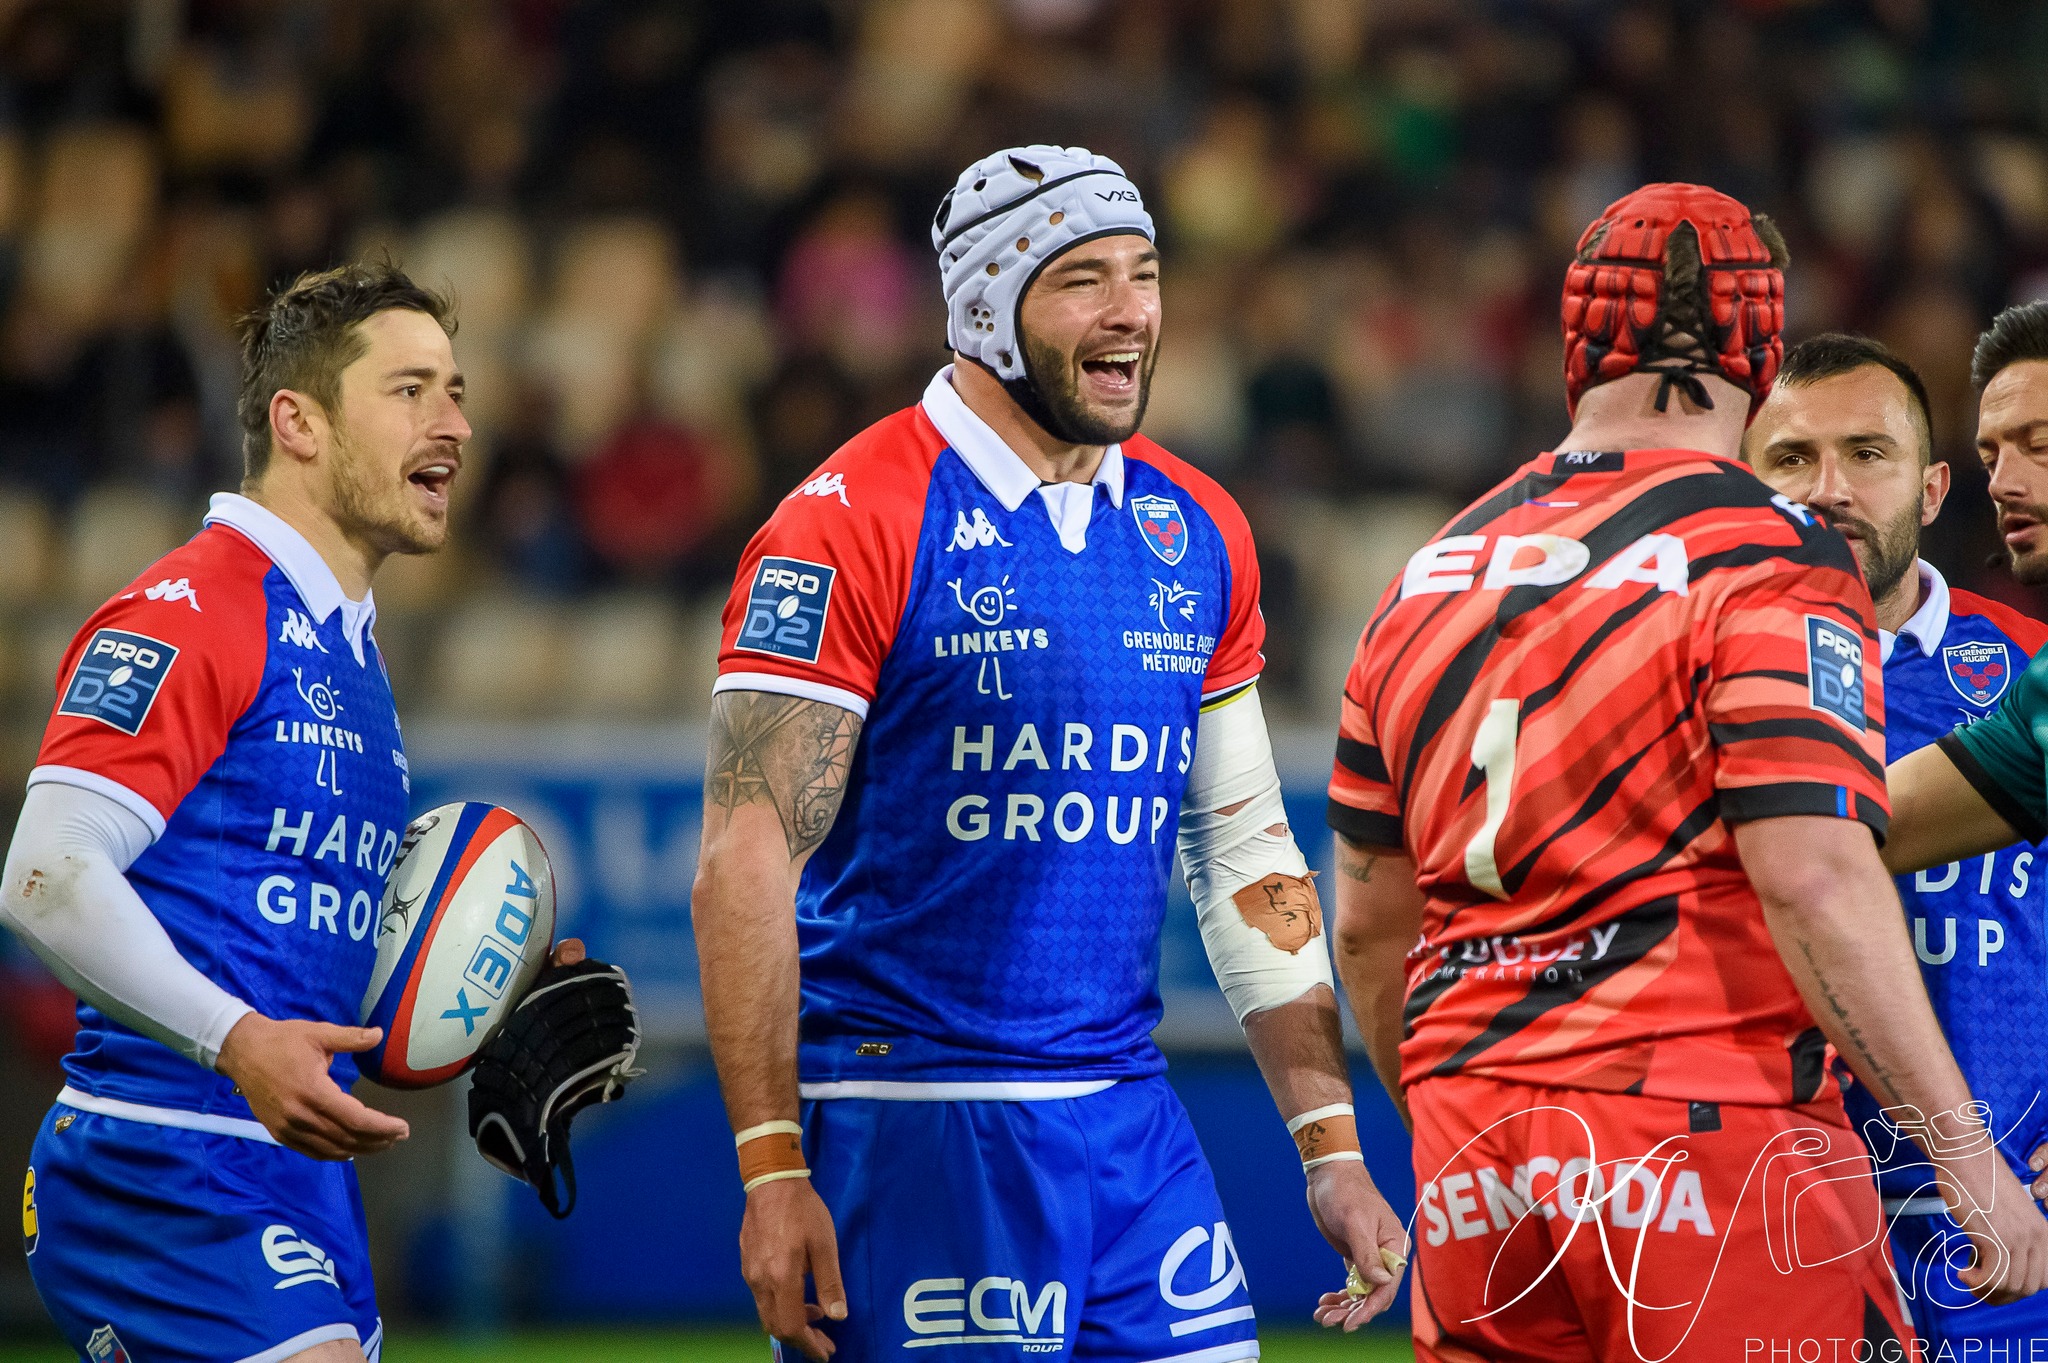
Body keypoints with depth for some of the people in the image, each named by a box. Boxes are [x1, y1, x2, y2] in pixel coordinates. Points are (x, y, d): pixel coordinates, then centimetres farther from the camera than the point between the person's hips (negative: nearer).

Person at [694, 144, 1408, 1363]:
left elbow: (1250, 855, 17)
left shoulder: (1197, 534, 12)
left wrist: (1332, 1150, 13)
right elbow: (746, 863, -12)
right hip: (912, 1118, -6)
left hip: (1132, 1121, 6)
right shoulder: (853, 528, -9)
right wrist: (774, 1170, -17)